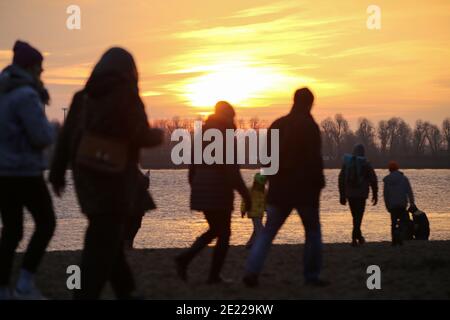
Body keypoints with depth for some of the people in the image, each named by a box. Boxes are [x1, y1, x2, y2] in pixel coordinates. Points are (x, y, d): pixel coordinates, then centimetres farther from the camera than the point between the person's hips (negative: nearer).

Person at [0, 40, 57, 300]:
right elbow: (42, 137, -19)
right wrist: (54, 129, 5)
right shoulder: (26, 95, -16)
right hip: (23, 171, -8)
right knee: (46, 223, 7)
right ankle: (25, 285, 0)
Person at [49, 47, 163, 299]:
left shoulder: (84, 96, 10)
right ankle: (87, 294, -6)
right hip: (114, 177, -7)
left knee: (107, 236, 18)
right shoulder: (126, 96, -8)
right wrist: (158, 136, 11)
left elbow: (67, 135, 8)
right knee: (103, 242, -3)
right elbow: (141, 137, -11)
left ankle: (126, 291, 26)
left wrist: (58, 173, 12)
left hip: (87, 174, 7)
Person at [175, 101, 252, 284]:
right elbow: (231, 168, -17)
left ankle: (185, 258, 2)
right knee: (223, 233, 4)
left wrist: (194, 186, 22)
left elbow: (193, 165, 15)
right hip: (219, 190, -8)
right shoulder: (225, 135, -12)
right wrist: (245, 194, -15)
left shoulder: (203, 134, 12)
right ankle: (214, 275, 3)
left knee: (214, 230, 20)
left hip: (200, 190, 8)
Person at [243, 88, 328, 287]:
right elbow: (315, 159, -15)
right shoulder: (309, 126, -9)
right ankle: (312, 275, 9)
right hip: (304, 189, -4)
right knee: (313, 232, 10)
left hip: (279, 189, 5)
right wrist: (319, 182, -5)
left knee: (268, 231, 5)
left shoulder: (277, 125, 9)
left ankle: (252, 270, -11)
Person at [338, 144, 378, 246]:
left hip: (350, 194, 3)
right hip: (361, 195, -3)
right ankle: (354, 238, -14)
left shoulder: (346, 163, 5)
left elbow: (341, 180, 7)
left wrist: (342, 196, 13)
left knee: (356, 216, 16)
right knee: (358, 216, -2)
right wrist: (375, 195, 5)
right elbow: (373, 180, -4)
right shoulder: (366, 164, -4)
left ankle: (359, 236, 24)